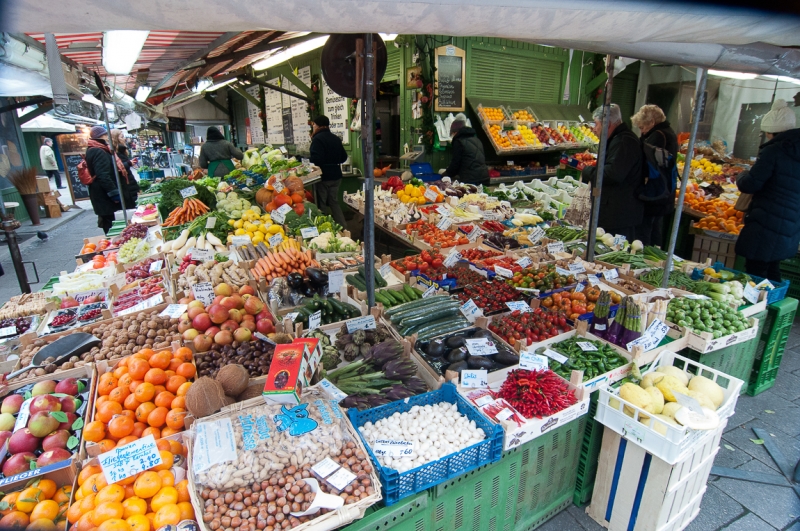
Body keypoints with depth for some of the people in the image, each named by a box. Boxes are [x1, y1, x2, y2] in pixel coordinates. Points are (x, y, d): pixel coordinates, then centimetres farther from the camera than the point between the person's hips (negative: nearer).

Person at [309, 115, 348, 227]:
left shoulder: (318, 139, -13)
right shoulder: (336, 138, 11)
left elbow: (315, 159, -23)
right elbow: (343, 157, 15)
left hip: (323, 176, -7)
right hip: (336, 175, 7)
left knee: (321, 205, 2)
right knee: (334, 203, 14)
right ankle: (343, 227, 12)